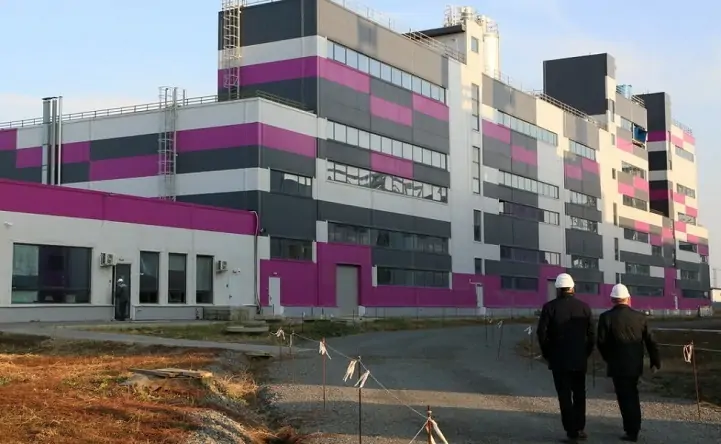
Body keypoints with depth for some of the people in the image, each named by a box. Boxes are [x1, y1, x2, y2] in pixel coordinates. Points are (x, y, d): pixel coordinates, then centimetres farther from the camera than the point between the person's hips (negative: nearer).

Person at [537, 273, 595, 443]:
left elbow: (542, 333, -10)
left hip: (559, 360, -2)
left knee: (565, 396, 3)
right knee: (579, 394, 17)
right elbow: (591, 333, -1)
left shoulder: (549, 307, -8)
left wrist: (547, 355, 3)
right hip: (579, 359, 2)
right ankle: (579, 429, 15)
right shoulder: (584, 306, -1)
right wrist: (586, 353, 10)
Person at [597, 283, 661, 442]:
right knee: (632, 395, 22)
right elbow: (650, 341, 0)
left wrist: (609, 359, 8)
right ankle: (634, 427, 32)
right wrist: (655, 361, 10)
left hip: (618, 365, -4)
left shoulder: (606, 317, -11)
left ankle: (632, 432, 5)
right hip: (636, 364, 4)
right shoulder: (640, 316, -1)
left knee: (625, 397, 3)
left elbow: (602, 342, -10)